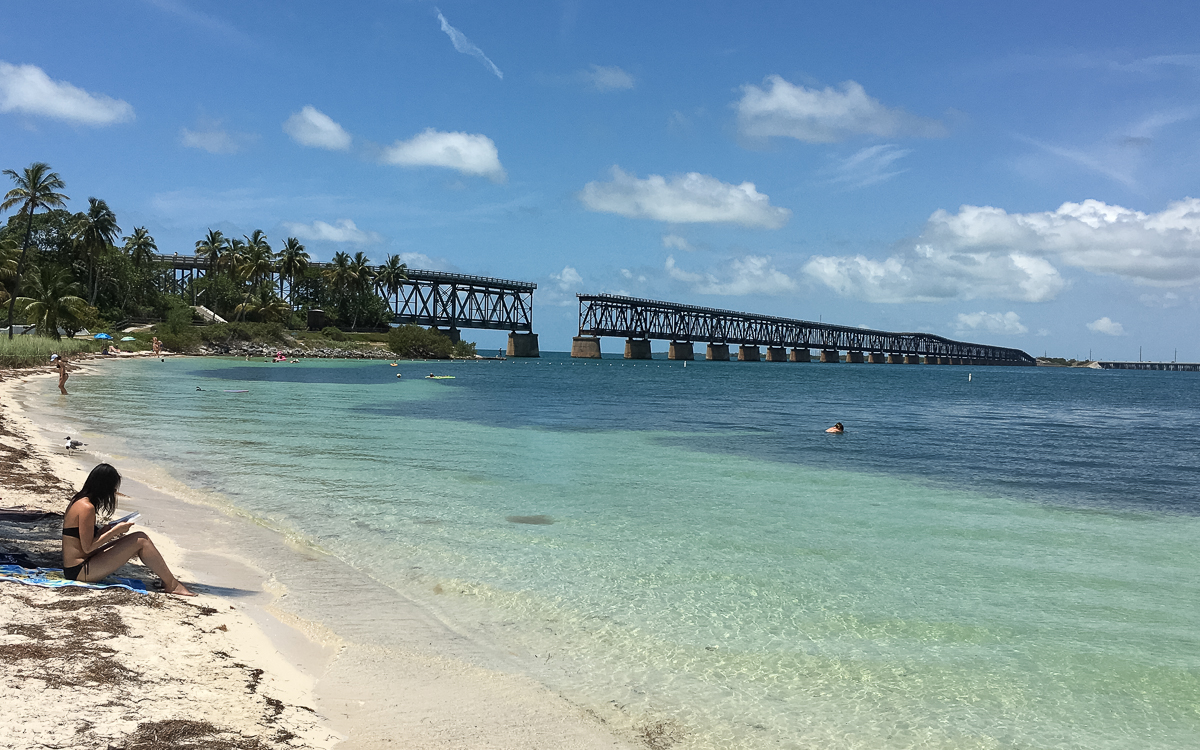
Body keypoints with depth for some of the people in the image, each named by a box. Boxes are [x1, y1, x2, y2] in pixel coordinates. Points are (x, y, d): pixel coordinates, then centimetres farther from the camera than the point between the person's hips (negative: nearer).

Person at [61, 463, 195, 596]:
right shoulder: (87, 508, -19)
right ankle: (171, 585, -4)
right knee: (140, 539, -11)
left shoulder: (77, 501, 11)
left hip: (73, 569, 10)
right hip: (80, 571, -10)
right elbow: (87, 548, -19)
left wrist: (105, 530, 7)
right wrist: (114, 531, -12)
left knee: (135, 544, 13)